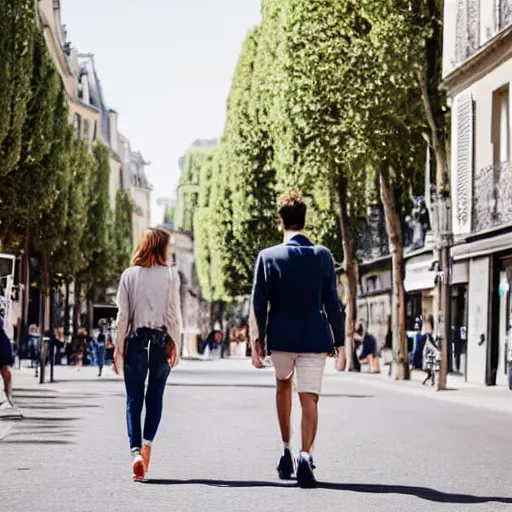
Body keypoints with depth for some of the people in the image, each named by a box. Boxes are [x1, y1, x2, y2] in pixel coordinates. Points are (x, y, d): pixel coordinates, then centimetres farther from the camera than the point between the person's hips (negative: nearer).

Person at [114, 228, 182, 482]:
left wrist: (119, 348, 5)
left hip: (136, 339, 0)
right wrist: (175, 346, 0)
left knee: (134, 399, 3)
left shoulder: (129, 275, 1)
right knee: (155, 397, 11)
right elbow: (174, 313, -4)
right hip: (161, 339, 0)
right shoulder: (170, 275, -2)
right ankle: (147, 444, 2)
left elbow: (123, 315, 0)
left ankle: (136, 451, -10)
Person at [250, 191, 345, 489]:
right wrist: (339, 340, 7)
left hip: (280, 338, 1)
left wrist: (257, 342, 0)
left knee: (283, 385, 27)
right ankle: (305, 456, -24)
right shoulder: (323, 255, -3)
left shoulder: (268, 257, -4)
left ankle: (287, 451, 24)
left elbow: (259, 304, -5)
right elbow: (332, 303, 0)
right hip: (314, 338, -1)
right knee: (309, 399, -2)